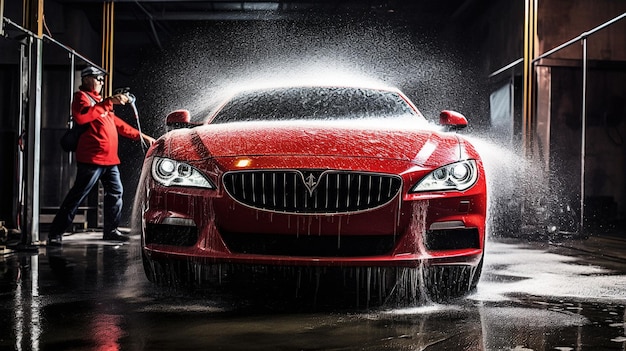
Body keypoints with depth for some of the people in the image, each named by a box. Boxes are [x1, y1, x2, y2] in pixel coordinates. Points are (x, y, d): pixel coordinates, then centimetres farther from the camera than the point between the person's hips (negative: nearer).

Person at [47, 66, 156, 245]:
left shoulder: (98, 100, 26)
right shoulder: (81, 96, -2)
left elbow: (117, 123, 29)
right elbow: (82, 116, -25)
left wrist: (142, 136, 26)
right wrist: (109, 102, -28)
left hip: (109, 159, 9)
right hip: (92, 158, -9)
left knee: (115, 192, 11)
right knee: (77, 195, -9)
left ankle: (111, 230, 20)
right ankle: (55, 233, -6)